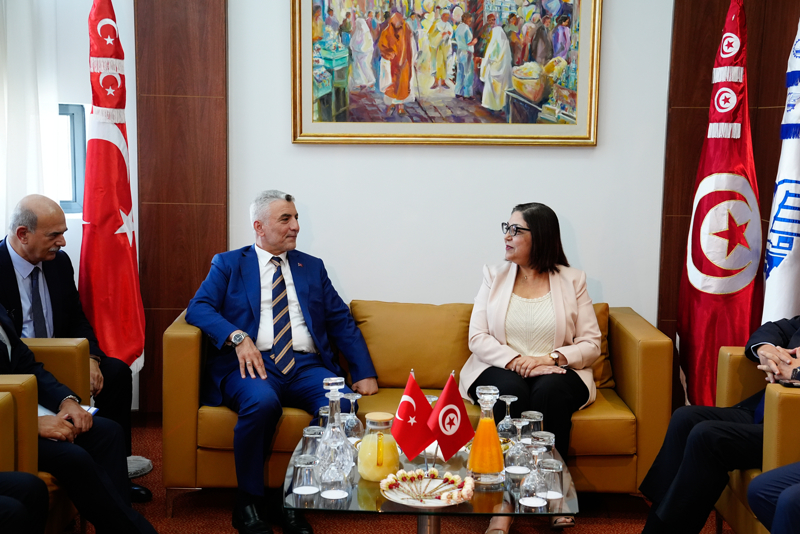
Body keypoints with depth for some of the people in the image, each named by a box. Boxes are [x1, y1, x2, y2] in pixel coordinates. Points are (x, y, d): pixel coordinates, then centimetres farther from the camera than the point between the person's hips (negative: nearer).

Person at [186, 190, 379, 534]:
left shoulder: (312, 267, 22)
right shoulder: (228, 264, 14)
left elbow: (343, 323, 17)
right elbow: (198, 308, -1)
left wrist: (365, 373, 4)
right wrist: (238, 337, -19)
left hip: (306, 366, 3)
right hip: (252, 363, -3)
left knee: (342, 402, -29)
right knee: (262, 401, -37)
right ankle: (248, 504, -15)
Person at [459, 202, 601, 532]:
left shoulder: (572, 280, 5)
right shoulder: (494, 276, 9)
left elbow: (591, 344, 0)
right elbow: (477, 338, 0)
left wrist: (549, 358, -17)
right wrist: (515, 361, -16)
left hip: (556, 372, 0)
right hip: (499, 369, 1)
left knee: (549, 391, -35)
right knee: (511, 391, -34)